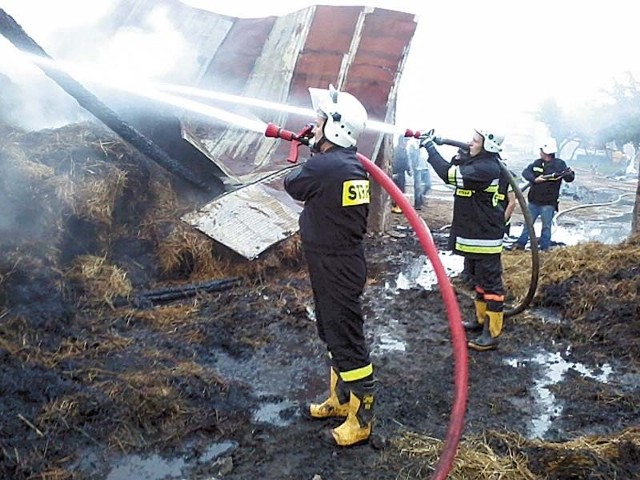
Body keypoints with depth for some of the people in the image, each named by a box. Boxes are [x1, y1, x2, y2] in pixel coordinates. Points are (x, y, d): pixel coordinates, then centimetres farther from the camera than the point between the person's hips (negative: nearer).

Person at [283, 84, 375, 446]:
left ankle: (361, 420, 15)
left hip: (335, 268, -10)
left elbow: (292, 185, -4)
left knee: (346, 340, 1)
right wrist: (319, 150, 12)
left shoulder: (323, 166, -23)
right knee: (334, 333, 21)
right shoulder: (354, 165, 4)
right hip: (344, 261, 10)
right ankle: (340, 400, 38)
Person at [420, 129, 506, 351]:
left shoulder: (487, 168, -23)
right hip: (474, 234, 11)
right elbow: (453, 169, 14)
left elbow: (449, 174, -29)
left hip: (485, 237, -11)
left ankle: (491, 334, 0)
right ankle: (481, 319, 36)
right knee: (480, 279, 21)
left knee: (490, 283, -5)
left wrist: (430, 147, -20)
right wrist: (432, 144, 0)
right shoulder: (475, 162, 9)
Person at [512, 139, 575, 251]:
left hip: (548, 203, -5)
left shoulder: (559, 164, -10)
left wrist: (570, 174, -38)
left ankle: (544, 248, 14)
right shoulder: (537, 163, 3)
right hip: (534, 201, 5)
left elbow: (569, 179, -15)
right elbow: (525, 172, -4)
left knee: (546, 226, 4)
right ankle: (521, 244, 30)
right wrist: (534, 179, -20)